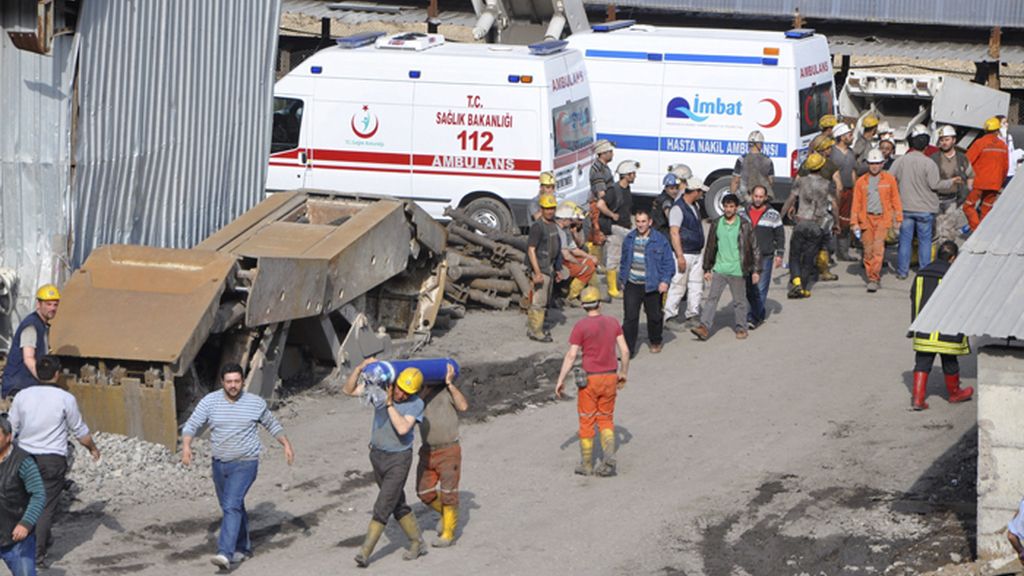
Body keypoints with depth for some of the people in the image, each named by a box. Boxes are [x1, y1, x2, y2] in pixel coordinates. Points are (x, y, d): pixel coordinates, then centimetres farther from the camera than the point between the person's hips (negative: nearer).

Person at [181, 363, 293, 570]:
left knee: (231, 506, -19)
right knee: (232, 507, 16)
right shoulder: (209, 401, -3)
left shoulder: (256, 403, -3)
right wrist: (186, 446, -24)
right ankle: (243, 548, 33)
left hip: (245, 463, -4)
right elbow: (191, 425, -6)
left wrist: (286, 445, 1)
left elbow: (272, 425, 11)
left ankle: (225, 554, -27)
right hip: (219, 464, 4)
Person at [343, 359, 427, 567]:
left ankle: (365, 552, -8)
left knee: (382, 507, -10)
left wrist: (389, 403, -27)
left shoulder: (416, 404, -16)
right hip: (377, 456, 5)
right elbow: (348, 390, -5)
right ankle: (417, 544, 29)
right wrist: (359, 368, -20)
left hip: (399, 459, -5)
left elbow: (403, 428, -30)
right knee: (398, 505, 15)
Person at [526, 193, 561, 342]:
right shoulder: (537, 227, -17)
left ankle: (532, 328, 23)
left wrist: (557, 270, 20)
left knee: (544, 300, 14)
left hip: (550, 267, 9)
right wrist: (537, 273, -24)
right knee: (539, 301, -6)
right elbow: (531, 250, -20)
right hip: (540, 268, -9)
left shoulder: (553, 225, 10)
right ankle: (536, 331, -1)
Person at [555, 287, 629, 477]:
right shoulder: (613, 322, 1)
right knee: (606, 420, 16)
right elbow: (625, 351, 1)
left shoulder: (580, 326, -11)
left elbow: (571, 355, -13)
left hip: (589, 379, -4)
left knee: (586, 422, 9)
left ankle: (586, 465, 15)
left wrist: (560, 380, -7)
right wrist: (624, 373, 15)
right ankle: (609, 455, -5)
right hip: (610, 377, 4)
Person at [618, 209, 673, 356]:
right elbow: (624, 260, 18)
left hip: (652, 286, -2)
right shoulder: (630, 238, 5)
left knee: (654, 316, 13)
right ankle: (628, 349, -3)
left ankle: (655, 343, 36)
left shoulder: (660, 240, -7)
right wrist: (622, 276, 16)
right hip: (632, 285, 2)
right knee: (630, 318, -6)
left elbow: (669, 263, -5)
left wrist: (665, 281, -15)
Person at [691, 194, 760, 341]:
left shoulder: (745, 226, -4)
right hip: (719, 269, 3)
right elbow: (710, 248, 13)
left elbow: (754, 249, 1)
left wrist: (755, 270, -1)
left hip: (737, 271, -3)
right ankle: (704, 327, -8)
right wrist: (707, 269, 13)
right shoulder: (716, 225, 5)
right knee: (711, 298, -5)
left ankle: (741, 328, 20)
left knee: (739, 301, 7)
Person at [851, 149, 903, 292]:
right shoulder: (861, 181, 8)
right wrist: (854, 222, 3)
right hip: (866, 218, 2)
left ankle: (874, 279, -14)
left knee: (878, 248, -13)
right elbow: (856, 203, 8)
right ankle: (870, 276, 16)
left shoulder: (889, 179, 6)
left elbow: (895, 200, 10)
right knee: (868, 250, 2)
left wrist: (898, 219, 7)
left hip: (883, 218, -2)